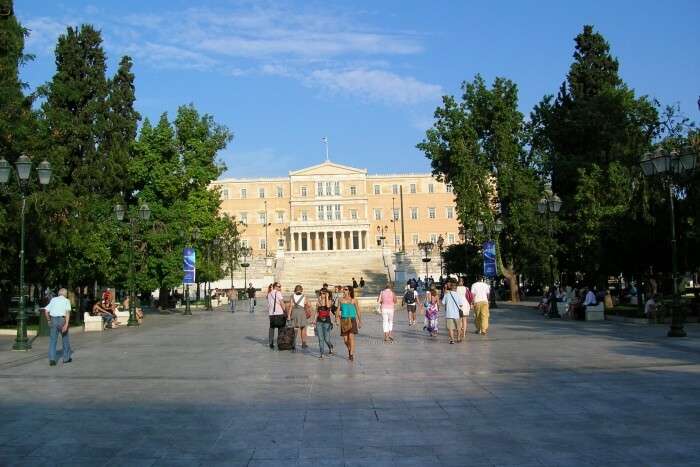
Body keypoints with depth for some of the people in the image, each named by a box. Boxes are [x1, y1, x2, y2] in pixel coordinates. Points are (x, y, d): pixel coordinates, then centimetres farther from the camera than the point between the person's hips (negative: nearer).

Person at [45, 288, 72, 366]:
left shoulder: (53, 299, 13)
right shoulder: (66, 301, 3)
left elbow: (46, 311, 9)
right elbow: (68, 312, -12)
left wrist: (49, 320, 24)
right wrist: (66, 324, -18)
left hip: (53, 321, 2)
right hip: (62, 321, -2)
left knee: (52, 341, 3)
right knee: (65, 339, 15)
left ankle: (52, 359, -11)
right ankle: (66, 358, 24)